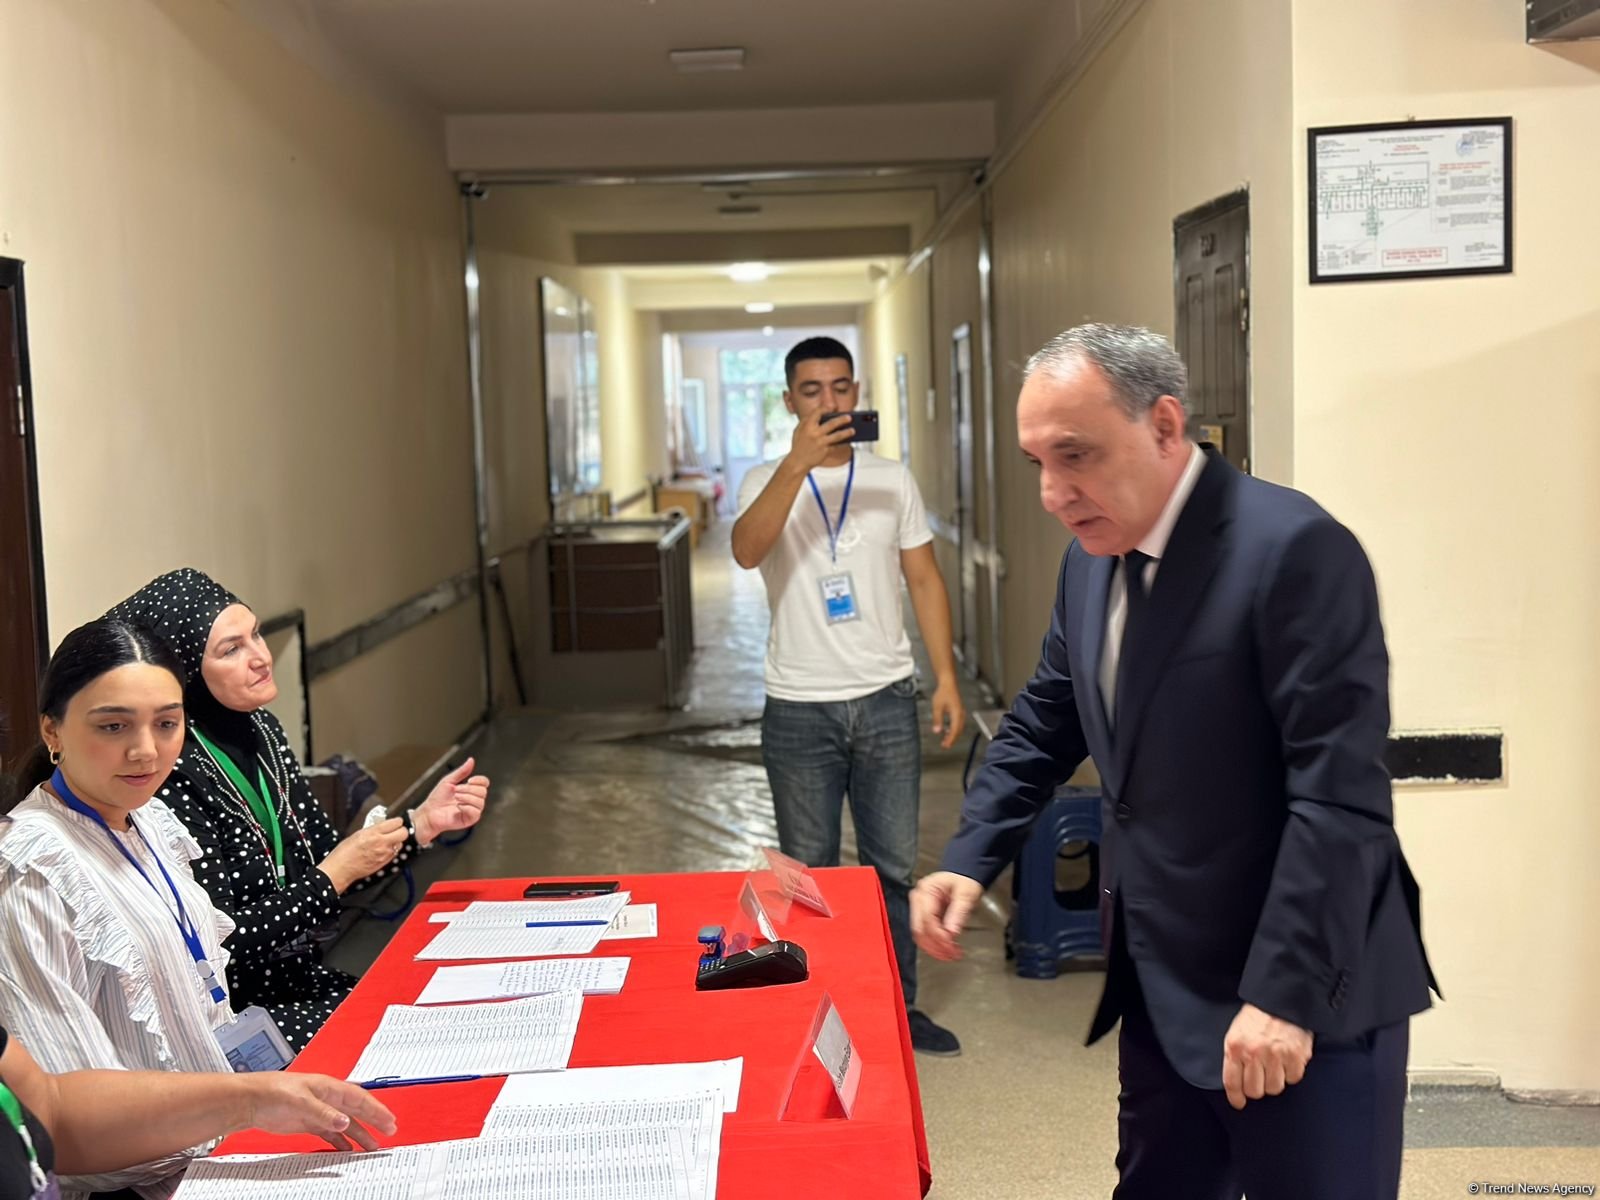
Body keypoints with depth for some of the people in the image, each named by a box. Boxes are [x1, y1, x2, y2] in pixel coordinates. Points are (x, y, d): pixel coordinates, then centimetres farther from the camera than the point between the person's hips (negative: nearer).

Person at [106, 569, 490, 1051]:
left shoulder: (259, 730, 4)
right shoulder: (171, 775, -21)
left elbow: (324, 860, 11)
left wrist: (424, 822, -1)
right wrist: (335, 875, -16)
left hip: (305, 980, 7)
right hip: (239, 1012, -7)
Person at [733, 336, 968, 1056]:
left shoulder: (893, 481, 6)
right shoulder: (768, 482, -1)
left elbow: (924, 580, 8)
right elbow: (746, 551, -22)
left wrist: (947, 677, 0)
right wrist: (798, 462, -33)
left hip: (886, 701, 2)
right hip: (799, 709, -2)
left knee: (894, 865, 9)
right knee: (808, 873, 8)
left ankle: (898, 1005, 23)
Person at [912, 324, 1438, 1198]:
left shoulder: (1293, 549, -20)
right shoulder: (1092, 559, 5)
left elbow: (1341, 796, -24)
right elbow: (1044, 723, 15)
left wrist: (1286, 993, -24)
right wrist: (970, 859, 3)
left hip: (1306, 998, -8)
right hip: (1163, 989, 8)